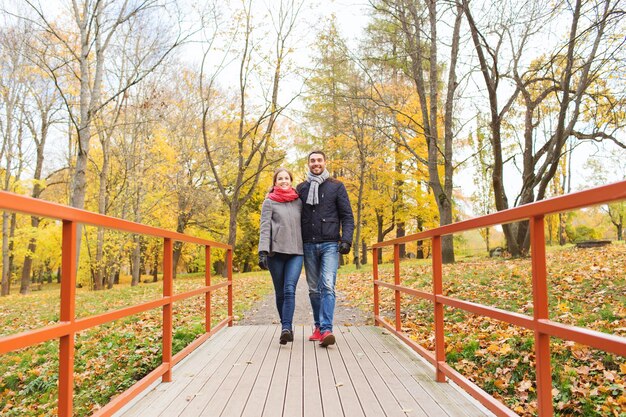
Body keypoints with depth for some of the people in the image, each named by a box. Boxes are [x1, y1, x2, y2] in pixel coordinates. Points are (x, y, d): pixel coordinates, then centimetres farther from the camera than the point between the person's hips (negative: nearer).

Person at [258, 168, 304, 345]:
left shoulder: (298, 202, 13)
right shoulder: (269, 202, 5)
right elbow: (265, 228, -4)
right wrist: (263, 251, -16)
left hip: (295, 252, 1)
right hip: (276, 252, -1)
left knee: (290, 290, -14)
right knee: (280, 293, 6)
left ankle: (286, 329, -17)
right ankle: (287, 327, 22)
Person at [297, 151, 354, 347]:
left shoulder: (336, 186, 5)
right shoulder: (301, 188, 12)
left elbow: (347, 216, 3)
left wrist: (346, 240, -9)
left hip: (330, 244, -3)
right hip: (309, 245, 3)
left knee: (327, 286, -15)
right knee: (314, 289, 8)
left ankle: (326, 329, -17)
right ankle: (319, 326, 20)